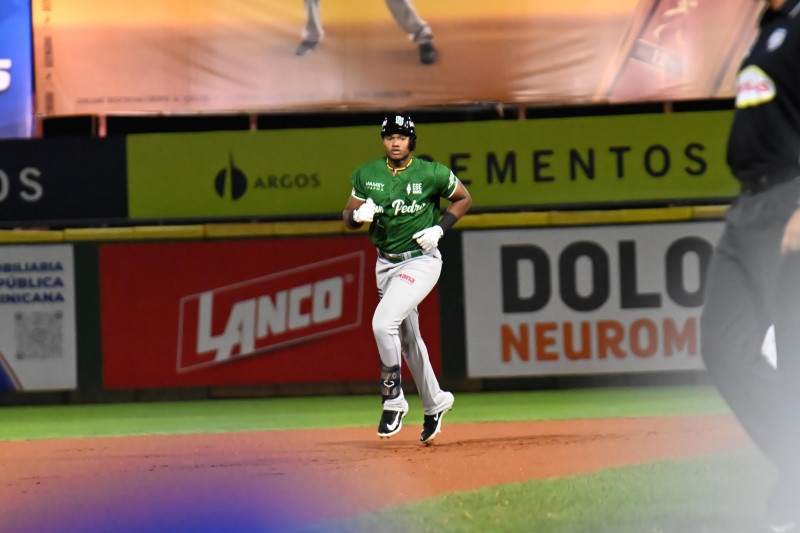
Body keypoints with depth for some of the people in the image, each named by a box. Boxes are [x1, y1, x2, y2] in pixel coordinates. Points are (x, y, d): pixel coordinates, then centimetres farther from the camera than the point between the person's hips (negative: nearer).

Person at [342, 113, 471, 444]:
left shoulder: (432, 174, -12)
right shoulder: (367, 175, 0)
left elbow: (463, 199, 3)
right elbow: (348, 217, 5)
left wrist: (439, 229, -10)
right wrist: (358, 214, -19)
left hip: (421, 262, -6)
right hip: (386, 264, 6)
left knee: (384, 322, -23)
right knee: (408, 339, 16)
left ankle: (393, 401, -10)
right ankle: (435, 402, 35)